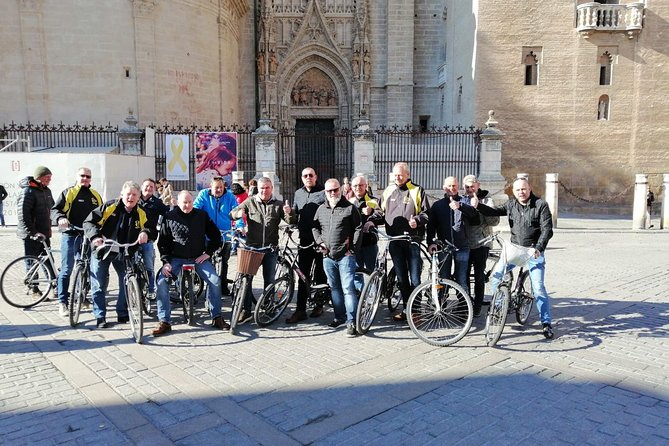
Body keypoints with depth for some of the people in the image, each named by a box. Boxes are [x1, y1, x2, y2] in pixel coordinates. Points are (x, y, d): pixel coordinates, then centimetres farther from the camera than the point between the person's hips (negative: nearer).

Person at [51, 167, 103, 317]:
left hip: (88, 236, 5)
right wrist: (60, 218, -26)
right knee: (66, 269, -5)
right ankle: (62, 302, -1)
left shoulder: (95, 195, 15)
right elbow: (55, 209, -5)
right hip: (70, 234, -5)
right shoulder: (68, 192, 1)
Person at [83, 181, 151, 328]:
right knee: (99, 285, 0)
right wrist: (95, 237, -31)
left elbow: (149, 228, -3)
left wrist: (145, 233, -27)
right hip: (102, 250, -3)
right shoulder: (109, 207, -13)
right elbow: (89, 222, -14)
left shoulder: (141, 214, -2)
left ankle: (122, 314, 20)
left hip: (124, 253, 3)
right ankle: (100, 317, 10)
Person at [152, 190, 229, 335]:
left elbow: (216, 235, 9)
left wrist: (208, 253, -1)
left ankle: (216, 318, -1)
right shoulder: (169, 217, -1)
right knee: (162, 282, -20)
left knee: (215, 281, -16)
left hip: (198, 258, 1)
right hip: (176, 258, 0)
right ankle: (164, 322, -10)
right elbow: (163, 242, 1)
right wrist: (166, 262, -10)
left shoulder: (201, 215, 2)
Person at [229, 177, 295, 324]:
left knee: (269, 280, 8)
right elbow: (231, 213, 2)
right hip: (252, 247, 0)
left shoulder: (278, 205, 7)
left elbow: (291, 221, 0)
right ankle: (246, 311, 7)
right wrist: (238, 213, -22)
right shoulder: (250, 202, 5)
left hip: (270, 248, 1)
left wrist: (289, 213, -23)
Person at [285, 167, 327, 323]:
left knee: (320, 274, 8)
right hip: (305, 239, 4)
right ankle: (300, 310, 6)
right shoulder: (298, 193, 14)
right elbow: (295, 212, 22)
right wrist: (289, 212, -1)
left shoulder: (324, 193, -4)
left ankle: (319, 305, 23)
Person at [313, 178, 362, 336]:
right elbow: (315, 227, 20)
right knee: (334, 288, 14)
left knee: (348, 288, -8)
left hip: (345, 255, -5)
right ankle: (339, 316, 27)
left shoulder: (350, 208, -2)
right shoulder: (321, 209, 12)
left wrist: (353, 249, -8)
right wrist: (320, 242, 4)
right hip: (328, 256, 5)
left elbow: (358, 228, -3)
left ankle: (351, 322, -4)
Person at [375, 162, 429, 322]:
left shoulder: (417, 191, 2)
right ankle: (406, 308, 20)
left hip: (412, 240, -4)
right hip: (394, 241, 4)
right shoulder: (388, 191, 14)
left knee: (414, 277, -3)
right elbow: (381, 212, 19)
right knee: (401, 277, 9)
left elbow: (427, 213, 0)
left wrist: (417, 220, -19)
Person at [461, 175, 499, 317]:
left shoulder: (486, 200, 2)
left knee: (479, 277, 3)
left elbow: (494, 221, -10)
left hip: (481, 243, -3)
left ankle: (477, 307, 14)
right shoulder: (461, 200, 11)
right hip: (464, 244, 3)